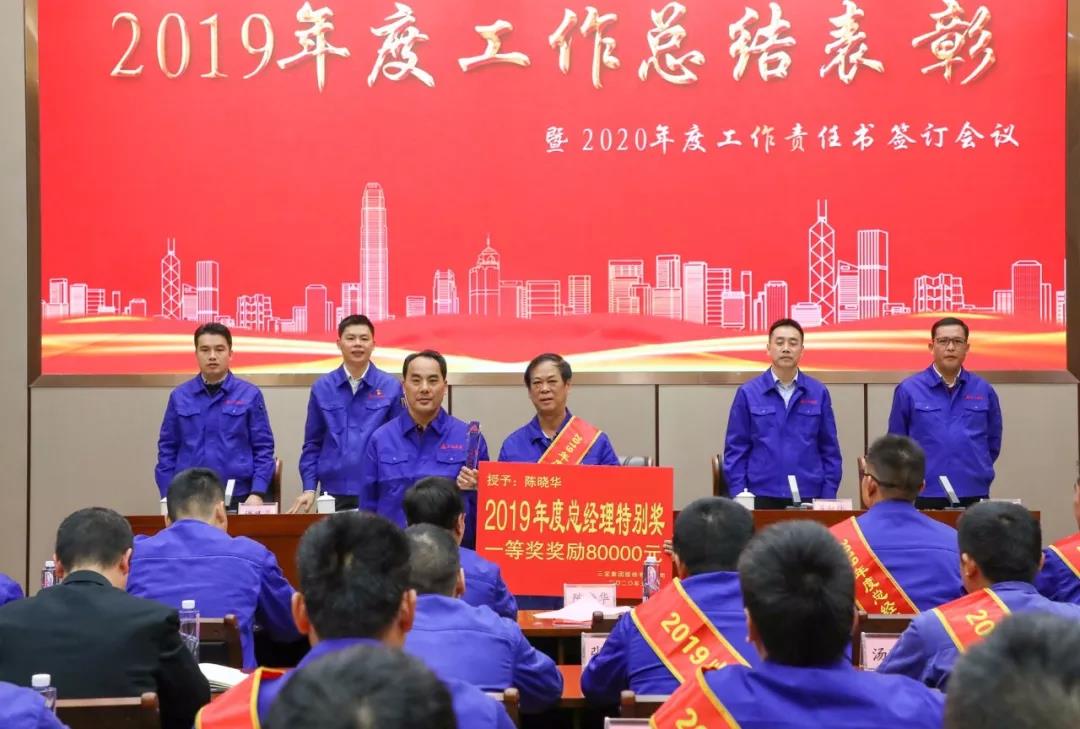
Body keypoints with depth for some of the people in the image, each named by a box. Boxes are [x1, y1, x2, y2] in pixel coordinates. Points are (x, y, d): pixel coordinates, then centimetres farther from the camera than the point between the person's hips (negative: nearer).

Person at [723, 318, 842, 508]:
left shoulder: (819, 393, 4)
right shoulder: (747, 393, 0)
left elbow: (829, 450, 7)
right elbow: (736, 451, 1)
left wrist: (828, 499, 0)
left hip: (808, 497, 1)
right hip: (763, 497, -1)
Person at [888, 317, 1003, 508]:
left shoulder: (984, 390, 7)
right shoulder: (908, 390, -2)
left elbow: (993, 442, 17)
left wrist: (976, 471, 12)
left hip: (974, 497, 2)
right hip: (926, 497, -2)